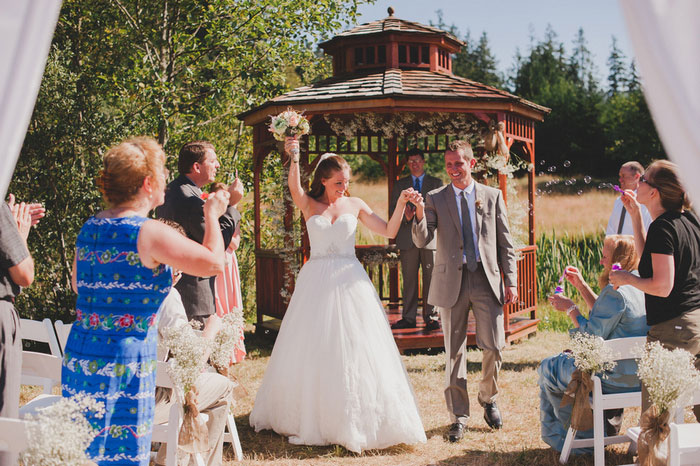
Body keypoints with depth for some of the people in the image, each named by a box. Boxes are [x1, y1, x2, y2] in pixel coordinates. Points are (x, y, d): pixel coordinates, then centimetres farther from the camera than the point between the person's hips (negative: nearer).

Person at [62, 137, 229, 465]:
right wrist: (212, 215, 5)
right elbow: (213, 262, -12)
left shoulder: (89, 228, 7)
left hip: (78, 358, 7)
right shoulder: (149, 233, -15)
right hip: (123, 364, -7)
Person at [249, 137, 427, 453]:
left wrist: (401, 204, -9)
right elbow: (294, 188, -20)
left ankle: (357, 421, 10)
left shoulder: (354, 205, 7)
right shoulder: (309, 205, 2)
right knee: (313, 350, 5)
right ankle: (311, 417, 21)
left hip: (349, 282, 1)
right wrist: (294, 159, -37)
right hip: (316, 283, 0)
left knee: (354, 351, -1)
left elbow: (389, 232, 5)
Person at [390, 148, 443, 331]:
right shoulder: (400, 184, 15)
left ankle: (431, 318, 5)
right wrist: (405, 216, -12)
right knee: (409, 280, 3)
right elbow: (393, 210, 10)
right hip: (408, 238, 1)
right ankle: (408, 318, 8)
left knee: (431, 280, -1)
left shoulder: (436, 183, 12)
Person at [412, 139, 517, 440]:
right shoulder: (435, 199, 5)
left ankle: (488, 399, 26)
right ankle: (458, 416, 17)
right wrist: (420, 215, -24)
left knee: (494, 347, -1)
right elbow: (422, 241, -5)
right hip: (451, 282, 0)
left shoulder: (493, 196, 8)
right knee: (454, 352, 4)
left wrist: (511, 281, 2)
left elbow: (505, 243, 9)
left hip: (487, 280, 0)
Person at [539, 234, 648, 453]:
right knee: (567, 358, 31)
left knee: (547, 368, 11)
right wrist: (581, 285, 17)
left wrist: (570, 308, -6)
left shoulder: (616, 292, -23)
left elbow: (592, 336, -19)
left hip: (618, 377, -9)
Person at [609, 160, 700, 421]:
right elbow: (650, 260, 22)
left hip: (673, 328, -9)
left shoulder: (663, 227, -16)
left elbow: (662, 286, -22)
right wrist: (635, 215, 20)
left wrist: (627, 279, -6)